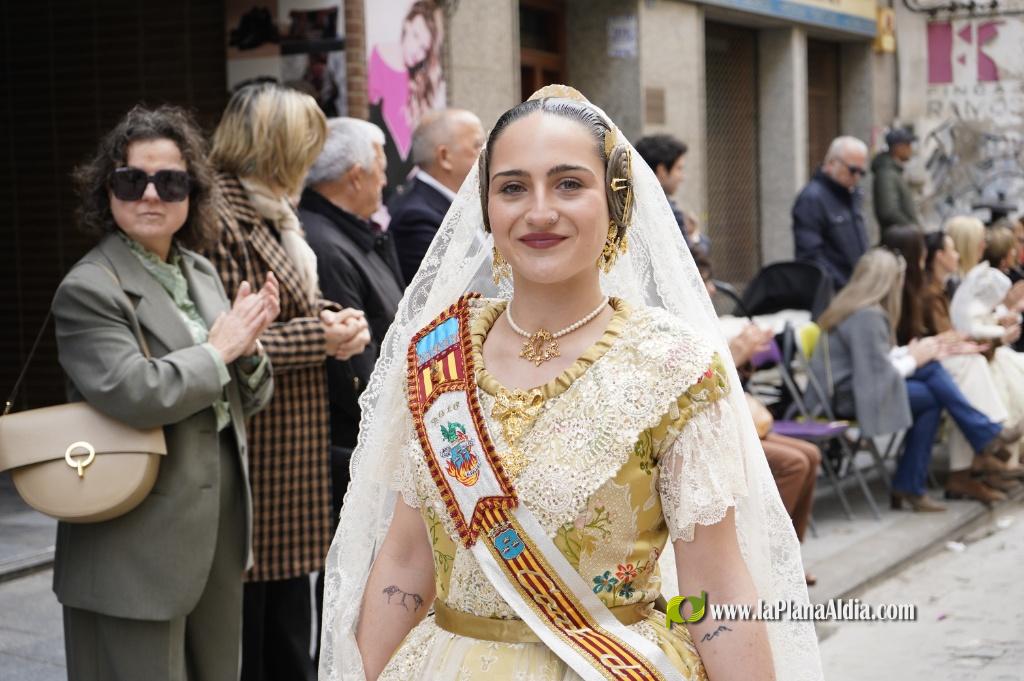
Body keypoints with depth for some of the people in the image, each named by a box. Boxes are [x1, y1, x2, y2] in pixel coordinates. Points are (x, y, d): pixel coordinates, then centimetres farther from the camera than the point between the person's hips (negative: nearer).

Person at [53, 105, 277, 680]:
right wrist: (218, 350, -13)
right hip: (141, 540, -7)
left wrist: (248, 344, -7)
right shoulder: (89, 289, -12)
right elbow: (133, 392, -27)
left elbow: (248, 401, 15)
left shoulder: (200, 272, 11)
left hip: (220, 524, 7)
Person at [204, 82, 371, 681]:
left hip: (292, 446, 10)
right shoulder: (220, 220, -16)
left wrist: (333, 321, 5)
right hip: (252, 448, -10)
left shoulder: (272, 216, 17)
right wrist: (317, 337, -18)